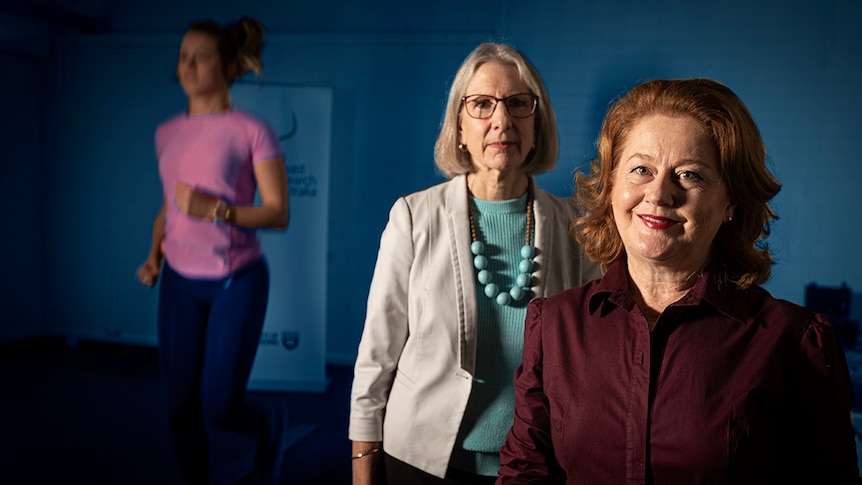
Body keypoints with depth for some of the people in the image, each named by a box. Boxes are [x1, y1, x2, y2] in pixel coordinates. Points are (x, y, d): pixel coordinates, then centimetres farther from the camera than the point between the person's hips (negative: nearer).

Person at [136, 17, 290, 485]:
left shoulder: (254, 131, -9)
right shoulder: (168, 133, 6)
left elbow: (278, 214, -12)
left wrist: (215, 210, -25)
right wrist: (155, 257, 2)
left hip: (238, 282, -4)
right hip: (180, 284, 5)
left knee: (219, 409, -2)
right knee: (181, 409, 7)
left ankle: (269, 424, 33)